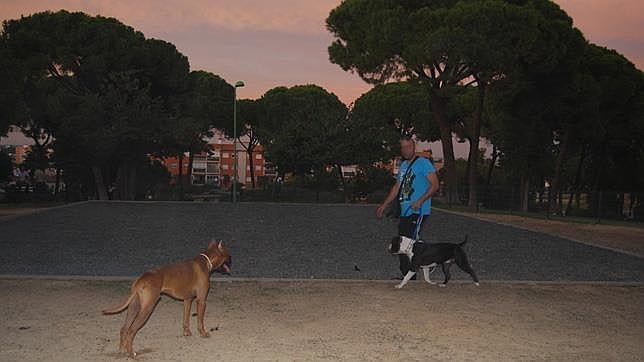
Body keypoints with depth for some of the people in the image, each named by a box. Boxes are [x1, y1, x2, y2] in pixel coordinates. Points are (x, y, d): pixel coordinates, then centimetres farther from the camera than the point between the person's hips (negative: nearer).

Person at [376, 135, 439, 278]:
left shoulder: (423, 163, -5)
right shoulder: (403, 165, 20)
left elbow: (435, 185, -11)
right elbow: (397, 187, 28)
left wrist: (421, 200, -22)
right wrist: (384, 205, 27)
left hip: (418, 212, -8)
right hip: (405, 212, 9)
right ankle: (406, 275, 14)